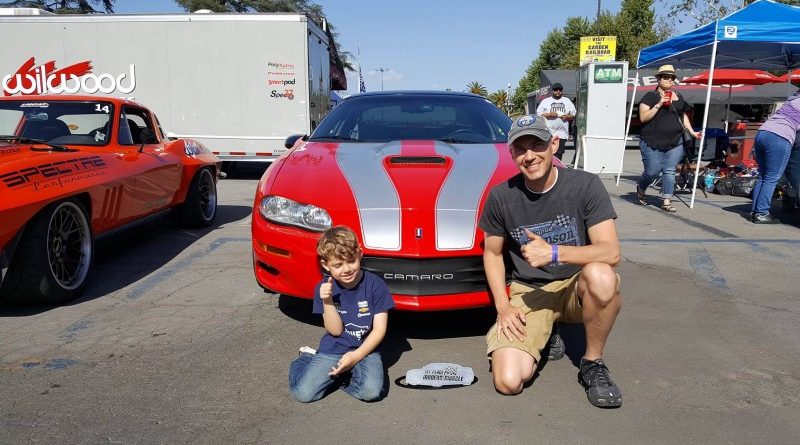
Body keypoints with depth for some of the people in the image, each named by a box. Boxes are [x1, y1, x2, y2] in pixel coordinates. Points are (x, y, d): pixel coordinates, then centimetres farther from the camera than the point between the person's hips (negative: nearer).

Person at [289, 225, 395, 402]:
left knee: (371, 391, -28)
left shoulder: (375, 285, -10)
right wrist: (327, 301, -22)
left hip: (365, 349, -1)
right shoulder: (323, 288, -4)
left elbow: (379, 329, -8)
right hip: (332, 350, 1)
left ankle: (333, 374, -1)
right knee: (302, 393, -16)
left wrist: (357, 355, -18)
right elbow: (335, 330, -7)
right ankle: (308, 357, 15)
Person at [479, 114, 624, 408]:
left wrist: (554, 252, -32)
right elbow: (492, 253, 6)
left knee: (600, 275, -39)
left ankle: (593, 364, -11)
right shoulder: (501, 197, -6)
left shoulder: (585, 185, -11)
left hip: (576, 286, -1)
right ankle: (548, 333, 15)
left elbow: (611, 252, -18)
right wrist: (503, 306, -5)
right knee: (508, 381, -19)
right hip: (528, 293, 1)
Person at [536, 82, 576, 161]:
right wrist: (549, 114, -11)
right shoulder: (545, 101, 11)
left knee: (558, 154, 0)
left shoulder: (567, 101, 19)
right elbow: (539, 115, 4)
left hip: (562, 133, 2)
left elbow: (574, 115, 17)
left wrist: (567, 116, -4)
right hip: (548, 133, -2)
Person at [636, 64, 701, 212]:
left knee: (669, 172, 0)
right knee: (652, 172, -3)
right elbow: (643, 117, -9)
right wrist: (659, 104, -17)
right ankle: (640, 190, 26)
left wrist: (692, 131, 14)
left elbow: (683, 116, 25)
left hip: (675, 143, 5)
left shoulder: (679, 97, 16)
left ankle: (666, 201, 6)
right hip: (652, 144, -4)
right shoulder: (650, 96, -1)